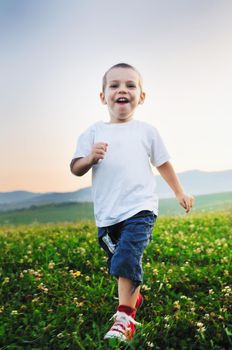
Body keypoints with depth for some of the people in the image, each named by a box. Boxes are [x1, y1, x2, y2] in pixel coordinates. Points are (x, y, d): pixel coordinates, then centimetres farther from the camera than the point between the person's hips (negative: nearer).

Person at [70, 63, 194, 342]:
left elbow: (163, 164, 16)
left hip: (140, 209, -2)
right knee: (119, 264, 16)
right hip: (106, 215, 3)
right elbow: (75, 169, -1)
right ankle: (134, 296, 43)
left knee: (125, 261, -18)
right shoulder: (93, 133, 4)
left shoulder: (146, 131, 5)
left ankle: (124, 318, -6)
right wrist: (90, 157, -22)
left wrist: (179, 192, 23)